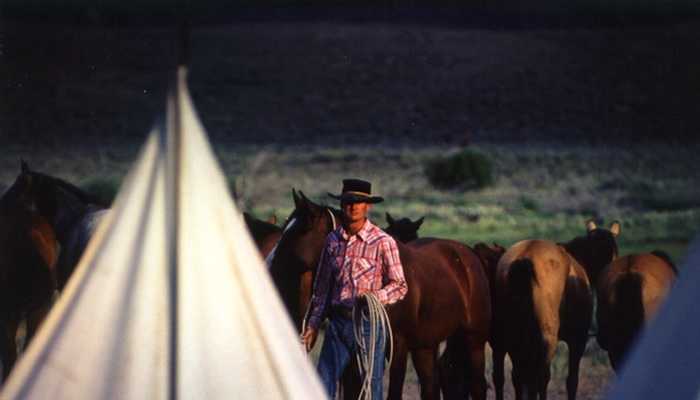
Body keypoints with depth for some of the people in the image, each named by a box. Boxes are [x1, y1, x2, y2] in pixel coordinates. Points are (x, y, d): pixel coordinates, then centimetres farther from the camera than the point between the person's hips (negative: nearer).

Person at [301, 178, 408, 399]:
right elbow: (322, 286, 15)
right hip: (337, 323, 4)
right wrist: (313, 325, 11)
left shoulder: (383, 242, -6)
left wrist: (376, 296, -23)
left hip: (368, 325, -4)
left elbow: (400, 286, -4)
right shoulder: (332, 240, 9)